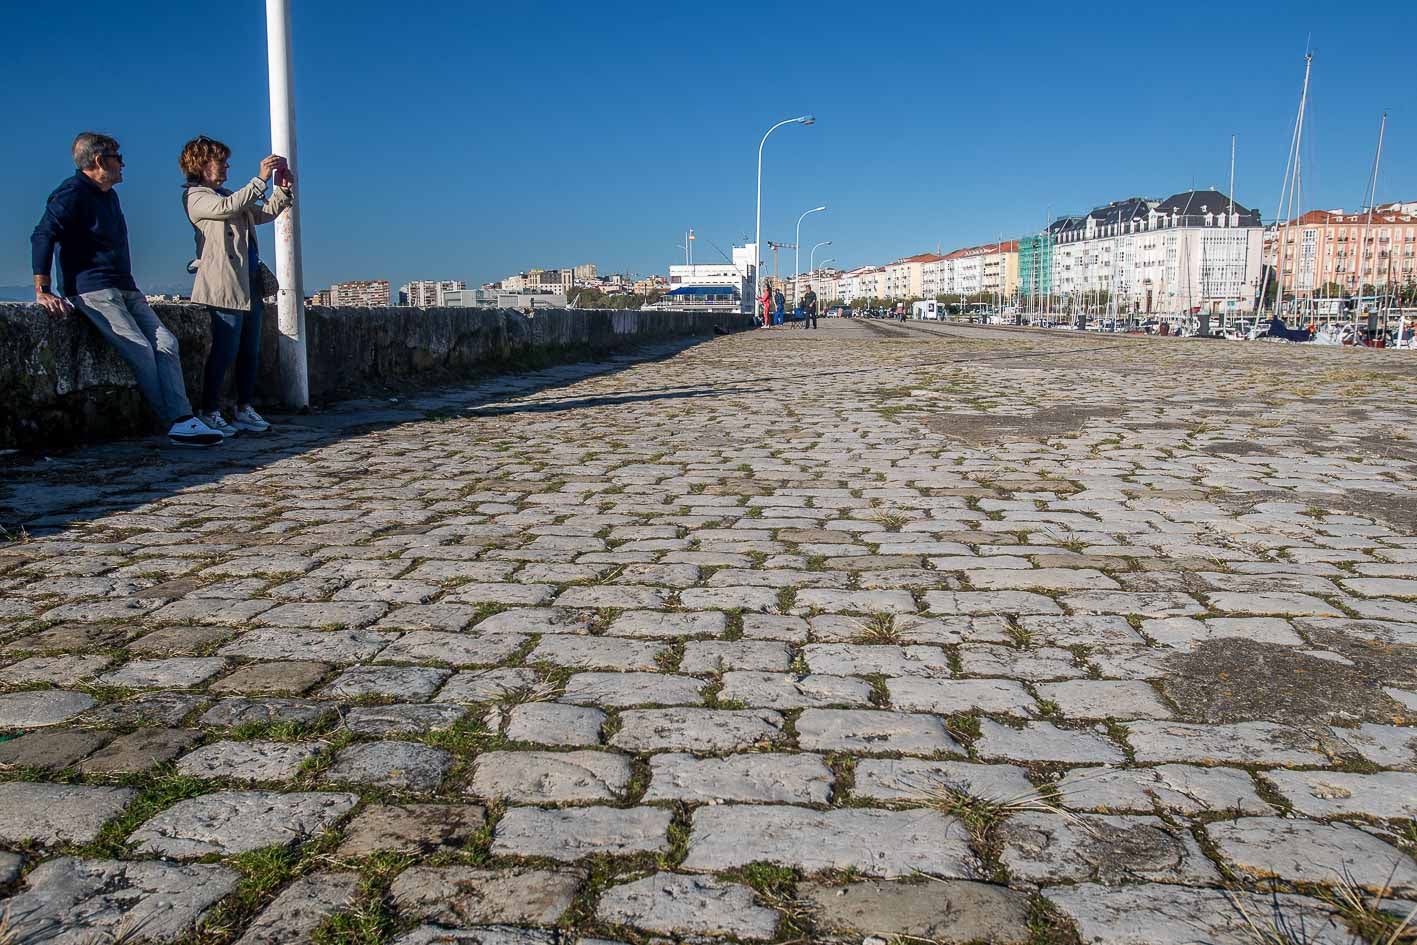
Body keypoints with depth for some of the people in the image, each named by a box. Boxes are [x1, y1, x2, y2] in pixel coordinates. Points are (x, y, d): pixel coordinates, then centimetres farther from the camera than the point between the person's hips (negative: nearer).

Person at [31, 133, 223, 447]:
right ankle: (177, 421, -18)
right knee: (141, 350, -21)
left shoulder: (109, 196, 24)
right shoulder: (73, 193, -5)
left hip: (125, 289, 8)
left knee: (166, 343, -11)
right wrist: (43, 291, -22)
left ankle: (183, 420, -21)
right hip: (92, 290, -8)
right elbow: (42, 236, -14)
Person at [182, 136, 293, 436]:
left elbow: (264, 214, 27)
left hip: (250, 285, 9)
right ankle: (210, 413, -4)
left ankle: (244, 410, 15)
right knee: (225, 351, -10)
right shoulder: (196, 197, -2)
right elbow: (228, 207, -20)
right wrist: (261, 179, -21)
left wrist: (283, 189, 11)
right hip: (225, 285, -9)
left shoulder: (227, 195, 24)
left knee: (251, 352, 9)